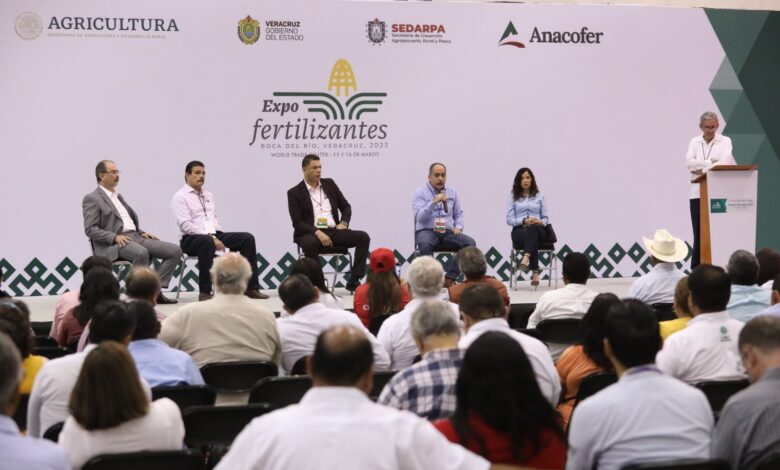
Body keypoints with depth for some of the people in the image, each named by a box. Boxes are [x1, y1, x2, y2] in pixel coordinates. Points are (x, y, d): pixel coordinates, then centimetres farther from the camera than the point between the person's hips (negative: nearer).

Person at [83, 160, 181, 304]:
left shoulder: (118, 196, 25)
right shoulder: (92, 199, 0)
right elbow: (90, 229, -9)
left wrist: (141, 232, 10)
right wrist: (115, 237, -20)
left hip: (134, 237, 8)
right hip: (113, 244, -8)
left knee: (175, 251, -9)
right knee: (141, 252, -40)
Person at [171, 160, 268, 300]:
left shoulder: (208, 195, 23)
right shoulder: (180, 197, -1)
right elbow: (185, 225, -13)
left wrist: (218, 237, 0)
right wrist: (211, 237, -20)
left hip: (214, 236, 7)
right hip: (191, 239, -7)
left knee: (247, 238, -12)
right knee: (207, 241, -42)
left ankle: (251, 287, -12)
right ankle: (205, 292, -36)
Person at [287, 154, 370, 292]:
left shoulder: (329, 184, 15)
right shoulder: (294, 192, 1)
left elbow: (346, 207, 19)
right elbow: (297, 223, -7)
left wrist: (343, 223, -2)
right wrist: (317, 232, -21)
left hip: (334, 231, 4)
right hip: (311, 233, -4)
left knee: (363, 237, -18)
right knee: (309, 243, -40)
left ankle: (353, 281, -18)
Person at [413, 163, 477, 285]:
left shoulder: (452, 192, 16)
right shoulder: (420, 193, 1)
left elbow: (459, 214, 22)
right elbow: (419, 217, -11)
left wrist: (458, 226, 0)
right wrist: (434, 202, -24)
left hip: (448, 231, 4)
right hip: (427, 231, -4)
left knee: (470, 243, -23)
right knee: (425, 243, -40)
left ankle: (450, 278, -22)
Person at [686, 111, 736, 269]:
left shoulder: (725, 141, 4)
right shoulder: (694, 142, 11)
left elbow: (725, 162, -11)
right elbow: (690, 162, -4)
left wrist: (703, 170, -13)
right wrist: (710, 162, -10)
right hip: (698, 192, 2)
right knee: (699, 232, 0)